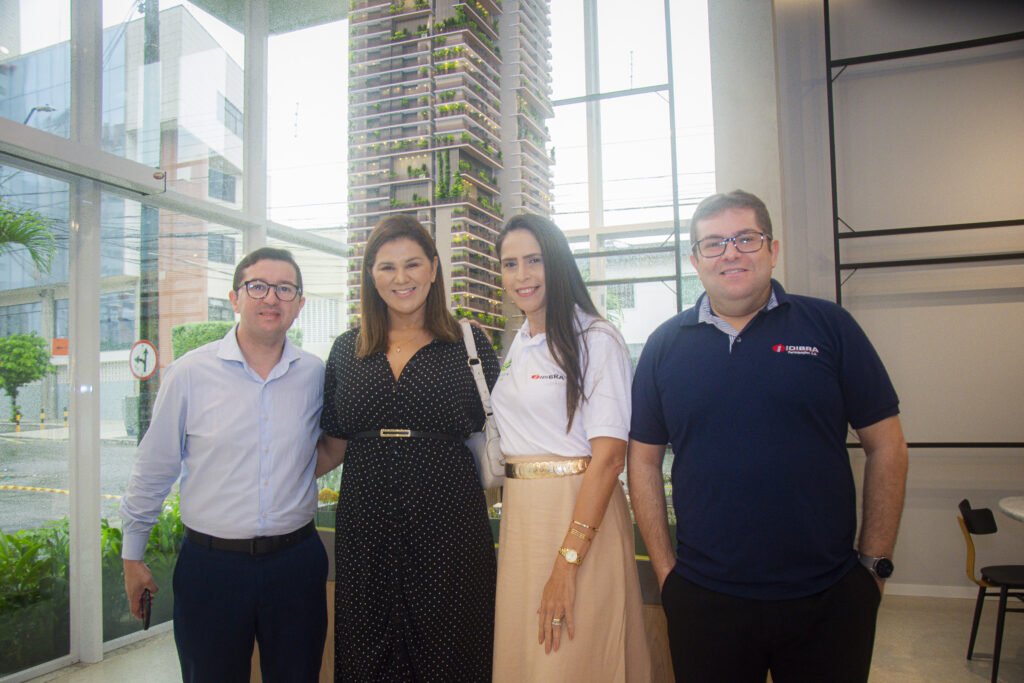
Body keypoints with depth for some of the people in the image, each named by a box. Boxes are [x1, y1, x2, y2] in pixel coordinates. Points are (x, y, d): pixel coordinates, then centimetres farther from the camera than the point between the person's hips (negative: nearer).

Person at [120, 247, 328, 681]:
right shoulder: (190, 373, -6)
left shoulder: (315, 374, -2)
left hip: (296, 562, 2)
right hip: (210, 561, -1)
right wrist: (132, 555, 8)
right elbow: (153, 469, 2)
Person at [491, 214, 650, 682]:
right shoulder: (518, 346, 13)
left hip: (580, 513, -7)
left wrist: (568, 561, -22)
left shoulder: (597, 340, -11)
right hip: (518, 515, 7)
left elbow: (609, 456, -18)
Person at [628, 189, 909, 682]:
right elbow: (644, 460, 5)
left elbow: (886, 447, 1)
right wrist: (665, 569, 2)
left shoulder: (829, 327, -1)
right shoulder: (665, 346, 2)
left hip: (827, 600, 0)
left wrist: (874, 565, 0)